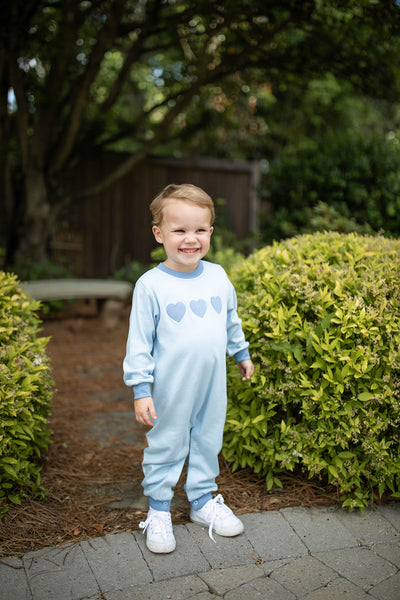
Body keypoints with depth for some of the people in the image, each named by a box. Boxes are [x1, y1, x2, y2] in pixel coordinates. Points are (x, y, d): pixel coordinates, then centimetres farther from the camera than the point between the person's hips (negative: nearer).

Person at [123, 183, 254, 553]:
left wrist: (242, 354, 25)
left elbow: (231, 321, 16)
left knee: (208, 443, 18)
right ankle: (159, 510, 29)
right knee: (166, 447, 9)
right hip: (172, 390, -4)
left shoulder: (217, 276, 1)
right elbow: (139, 342, -11)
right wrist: (140, 389, -12)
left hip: (213, 387, 5)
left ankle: (203, 501, 38)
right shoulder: (151, 285, -14)